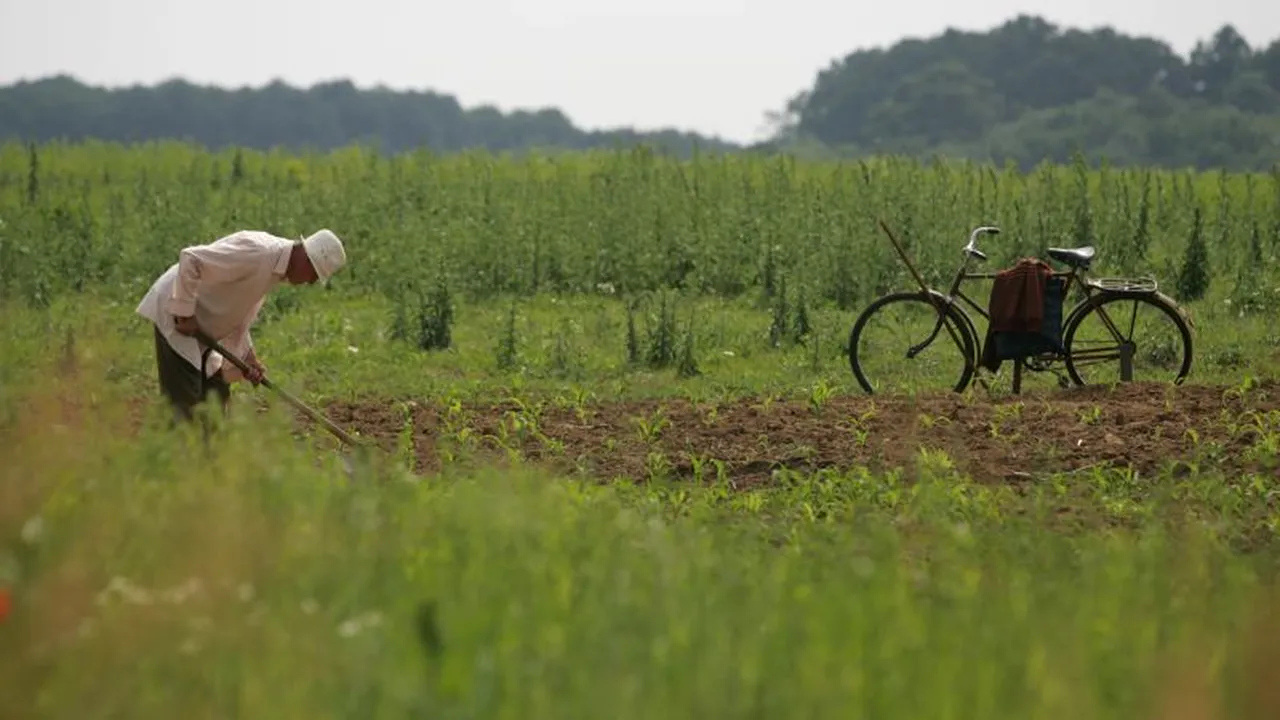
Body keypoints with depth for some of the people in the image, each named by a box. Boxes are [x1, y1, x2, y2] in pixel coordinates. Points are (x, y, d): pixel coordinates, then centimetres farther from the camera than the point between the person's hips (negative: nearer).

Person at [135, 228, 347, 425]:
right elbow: (190, 259, -30)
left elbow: (238, 314, 15)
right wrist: (184, 314, -25)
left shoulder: (274, 267, 7)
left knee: (215, 391, 12)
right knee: (183, 400, -12)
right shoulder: (257, 253, -25)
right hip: (174, 312, -10)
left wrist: (247, 356, 4)